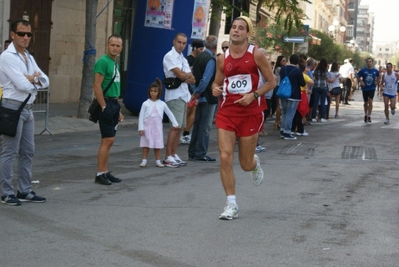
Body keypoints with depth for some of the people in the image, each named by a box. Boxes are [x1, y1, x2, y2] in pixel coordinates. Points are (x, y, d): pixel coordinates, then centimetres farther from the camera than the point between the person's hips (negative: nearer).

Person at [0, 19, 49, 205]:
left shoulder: (29, 57, 16)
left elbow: (45, 81, 10)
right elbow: (22, 84, -19)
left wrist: (31, 78, -10)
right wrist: (36, 80, 0)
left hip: (27, 108, 9)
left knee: (27, 152, 11)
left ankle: (25, 191, 19)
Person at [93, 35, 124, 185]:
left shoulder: (115, 63, 17)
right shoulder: (103, 61, -12)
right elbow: (97, 86, -18)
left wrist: (118, 110, 20)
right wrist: (104, 107, -19)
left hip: (114, 104, 9)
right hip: (106, 104, -9)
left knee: (109, 140, 11)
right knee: (107, 140, -10)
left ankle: (105, 172, 17)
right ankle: (100, 174, -6)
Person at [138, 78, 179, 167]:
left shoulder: (162, 104, 4)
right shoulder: (145, 104, -1)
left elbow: (170, 114, 13)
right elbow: (141, 116, -1)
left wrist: (175, 124, 11)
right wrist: (141, 128, -6)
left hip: (157, 127, 1)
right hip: (147, 126, -1)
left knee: (157, 144, 4)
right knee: (146, 144, 2)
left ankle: (158, 161, 11)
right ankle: (144, 161, 8)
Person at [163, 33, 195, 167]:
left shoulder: (183, 58, 19)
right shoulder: (170, 56, -6)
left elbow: (192, 79, 10)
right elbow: (180, 75, -16)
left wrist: (185, 77, -11)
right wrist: (189, 75, 3)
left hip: (183, 95, 8)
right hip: (174, 95, -8)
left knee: (179, 127, 8)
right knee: (175, 126, -14)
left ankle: (174, 155, 13)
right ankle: (167, 157, -13)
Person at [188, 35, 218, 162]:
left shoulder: (199, 57, 9)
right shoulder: (211, 60, -17)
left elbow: (193, 75, 13)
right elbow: (206, 79, -22)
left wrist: (195, 92, 12)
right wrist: (197, 93, -11)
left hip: (200, 97, 8)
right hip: (208, 97, -8)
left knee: (197, 125, 14)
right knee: (205, 127, -1)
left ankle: (192, 153, 19)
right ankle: (201, 154, 2)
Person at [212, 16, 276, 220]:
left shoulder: (256, 54, -5)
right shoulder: (222, 58, 5)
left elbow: (272, 82, -1)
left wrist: (253, 95, -15)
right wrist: (215, 88, -7)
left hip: (250, 113, -2)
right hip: (227, 112, 2)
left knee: (246, 164, 6)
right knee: (225, 157, -10)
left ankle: (255, 163, 46)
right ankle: (231, 204, 0)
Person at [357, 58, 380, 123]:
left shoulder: (375, 71, -3)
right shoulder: (363, 70, -8)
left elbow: (378, 76, 16)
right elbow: (358, 76, 2)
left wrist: (377, 82, 2)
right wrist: (361, 82, -13)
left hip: (372, 88, 0)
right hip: (365, 88, 0)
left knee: (370, 102, -15)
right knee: (366, 102, 12)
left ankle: (369, 116, -10)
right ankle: (366, 115, 33)